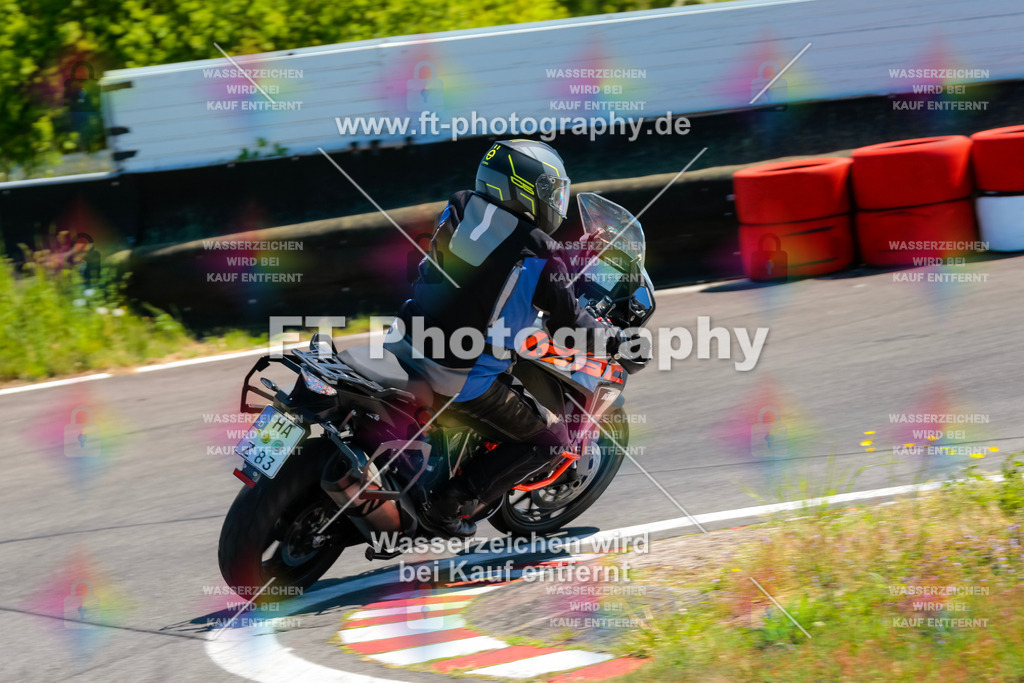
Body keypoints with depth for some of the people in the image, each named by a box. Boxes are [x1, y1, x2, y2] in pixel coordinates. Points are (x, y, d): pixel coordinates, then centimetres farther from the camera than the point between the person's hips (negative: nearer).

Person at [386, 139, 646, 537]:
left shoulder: (458, 210, 2)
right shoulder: (539, 256, -14)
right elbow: (568, 327, -4)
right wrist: (615, 340, 14)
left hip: (407, 350, 6)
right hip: (465, 380, -6)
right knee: (550, 441, 9)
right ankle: (449, 502, -1)